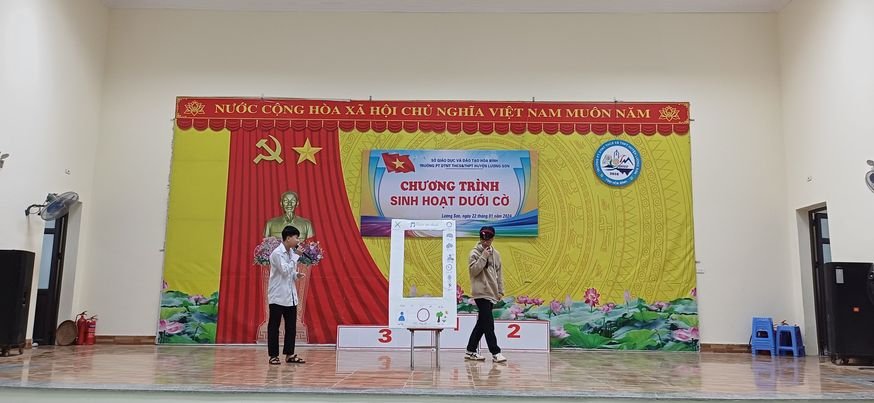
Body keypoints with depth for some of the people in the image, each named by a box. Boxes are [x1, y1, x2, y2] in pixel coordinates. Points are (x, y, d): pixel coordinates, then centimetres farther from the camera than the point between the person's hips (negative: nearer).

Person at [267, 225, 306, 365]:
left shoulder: (291, 252, 10)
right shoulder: (277, 253, -13)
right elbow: (285, 271, -21)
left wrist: (297, 275, -1)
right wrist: (296, 256, -17)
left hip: (290, 296, 8)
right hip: (278, 296, -8)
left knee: (291, 326, 9)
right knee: (274, 327, 3)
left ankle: (289, 354, 16)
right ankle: (273, 356, 10)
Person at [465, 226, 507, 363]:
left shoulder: (496, 254, 13)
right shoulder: (475, 253, -6)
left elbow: (499, 273, 17)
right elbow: (474, 270, -16)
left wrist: (500, 291, 14)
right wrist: (484, 256, -18)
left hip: (492, 293, 7)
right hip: (481, 292, -7)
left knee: (482, 323, 10)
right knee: (488, 323, -9)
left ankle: (470, 351, 19)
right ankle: (495, 352, -5)